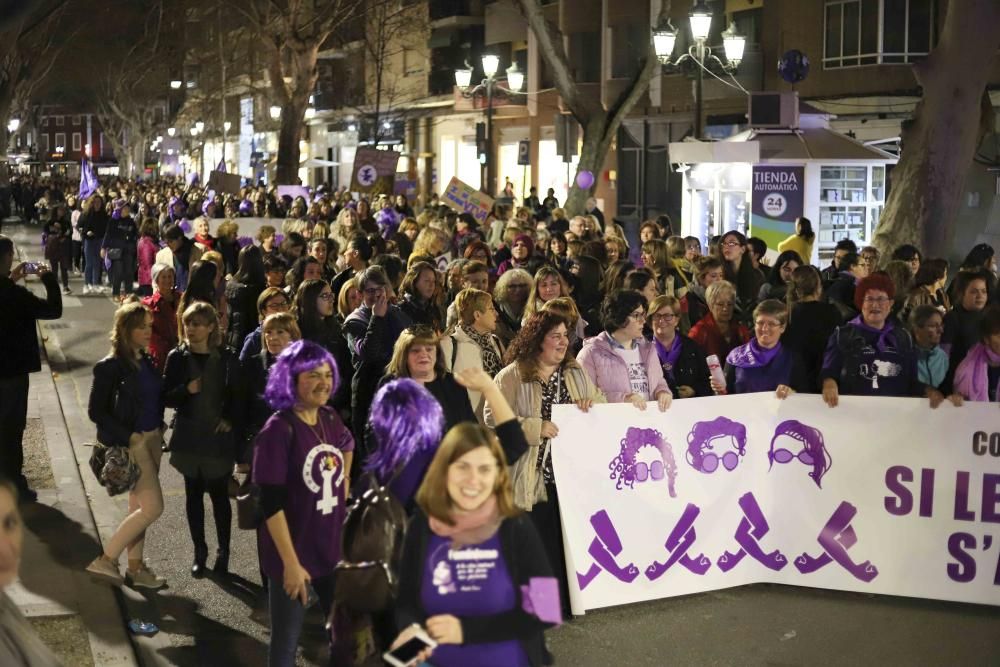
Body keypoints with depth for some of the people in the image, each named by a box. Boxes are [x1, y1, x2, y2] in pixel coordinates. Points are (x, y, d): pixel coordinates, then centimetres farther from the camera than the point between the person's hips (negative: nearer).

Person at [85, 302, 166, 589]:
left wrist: (158, 429, 2)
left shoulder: (146, 360, 6)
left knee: (138, 507, 14)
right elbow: (96, 411, -14)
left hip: (151, 439, 7)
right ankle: (106, 560, 2)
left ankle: (135, 568, 24)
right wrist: (129, 437, -16)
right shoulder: (111, 366, -15)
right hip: (131, 443, -7)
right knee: (153, 507, -8)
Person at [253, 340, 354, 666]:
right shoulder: (278, 430, -17)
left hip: (334, 550, 6)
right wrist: (291, 563, -21)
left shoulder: (331, 420, 2)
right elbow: (271, 504, -20)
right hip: (294, 556, -6)